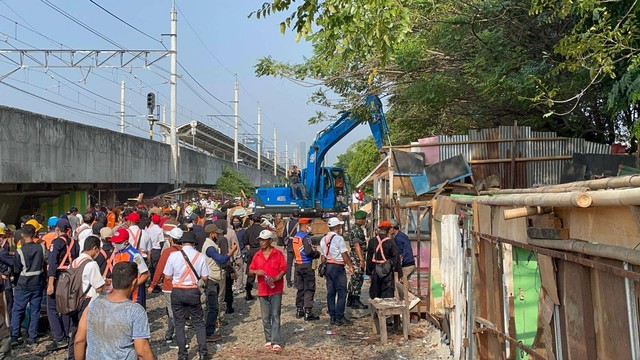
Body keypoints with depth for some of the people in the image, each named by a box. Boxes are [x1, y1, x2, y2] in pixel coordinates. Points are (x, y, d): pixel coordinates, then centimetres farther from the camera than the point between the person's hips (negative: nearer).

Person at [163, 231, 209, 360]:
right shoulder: (200, 256, -7)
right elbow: (205, 277, -3)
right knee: (199, 323, 13)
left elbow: (168, 276, -4)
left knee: (179, 324, 11)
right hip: (193, 292, 0)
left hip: (177, 292, 0)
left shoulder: (173, 255, -9)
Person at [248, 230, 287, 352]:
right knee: (265, 317, 9)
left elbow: (284, 269, -3)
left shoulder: (278, 254, -3)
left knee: (275, 316, -4)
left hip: (276, 289, -4)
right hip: (263, 290, 4)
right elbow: (250, 270, 10)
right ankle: (269, 340, 20)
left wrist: (276, 278, -20)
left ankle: (276, 342, -4)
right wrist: (256, 271, -13)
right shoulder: (257, 255, 7)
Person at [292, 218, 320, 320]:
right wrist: (317, 254, -5)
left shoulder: (295, 237, 10)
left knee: (300, 288, 16)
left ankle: (299, 310, 23)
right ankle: (307, 313, -2)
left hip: (298, 265, 8)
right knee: (309, 289, -2)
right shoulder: (305, 237, -16)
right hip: (307, 265, -8)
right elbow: (309, 252, -24)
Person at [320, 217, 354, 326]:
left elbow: (322, 256, 13)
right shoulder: (338, 238, -13)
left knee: (330, 293, 10)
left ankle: (332, 317, 14)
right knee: (342, 293, -3)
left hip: (328, 267, 8)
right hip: (338, 267, -8)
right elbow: (344, 255, -12)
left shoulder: (323, 239, 10)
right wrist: (350, 266, -3)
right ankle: (340, 318, -3)